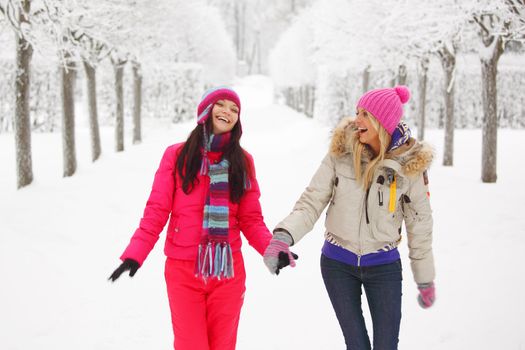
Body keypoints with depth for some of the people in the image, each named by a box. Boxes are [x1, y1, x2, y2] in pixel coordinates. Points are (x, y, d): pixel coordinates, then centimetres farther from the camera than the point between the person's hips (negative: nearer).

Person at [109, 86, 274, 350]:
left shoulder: (243, 161, 5)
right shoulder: (176, 155, 0)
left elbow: (251, 218, 4)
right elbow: (157, 210, -4)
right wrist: (135, 254, -17)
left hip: (227, 270, 2)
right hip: (183, 270, -2)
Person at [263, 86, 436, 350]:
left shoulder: (408, 164, -10)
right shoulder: (341, 152, -10)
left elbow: (419, 226, 0)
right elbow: (311, 202, -9)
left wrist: (425, 281, 8)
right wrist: (283, 235, -27)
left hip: (384, 267, 0)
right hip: (338, 264, 1)